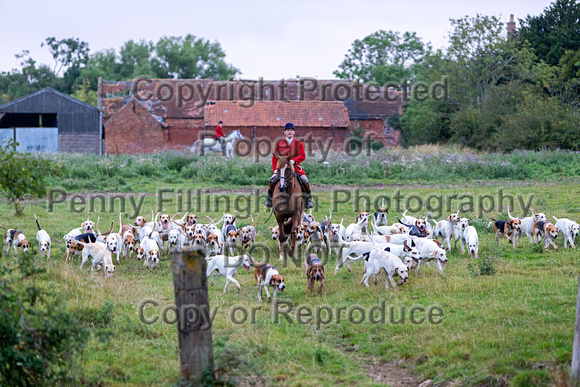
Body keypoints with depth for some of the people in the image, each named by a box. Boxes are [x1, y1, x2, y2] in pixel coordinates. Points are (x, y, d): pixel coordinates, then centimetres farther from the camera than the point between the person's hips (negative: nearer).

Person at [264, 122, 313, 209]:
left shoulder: (298, 143, 7)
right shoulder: (279, 144, 11)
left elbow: (302, 156, -3)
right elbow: (274, 157, 11)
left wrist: (294, 160, -21)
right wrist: (275, 169, -2)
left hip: (295, 167, -1)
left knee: (304, 180, -22)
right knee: (273, 180, -23)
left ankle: (308, 199, -4)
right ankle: (269, 198, -6)